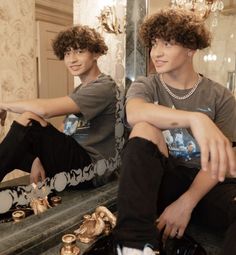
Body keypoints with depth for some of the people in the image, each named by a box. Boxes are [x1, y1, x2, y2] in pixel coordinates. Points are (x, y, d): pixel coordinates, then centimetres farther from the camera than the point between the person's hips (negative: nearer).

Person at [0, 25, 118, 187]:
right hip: (72, 158, 9)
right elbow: (64, 137, 10)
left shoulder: (104, 87, -13)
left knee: (29, 119, -21)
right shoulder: (81, 89, 17)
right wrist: (40, 158, -7)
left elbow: (46, 109, -25)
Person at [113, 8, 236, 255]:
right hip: (159, 178, 1)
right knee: (144, 128, -31)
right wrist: (195, 119, -42)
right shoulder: (145, 86, 1)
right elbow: (134, 114, -25)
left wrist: (186, 203, -21)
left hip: (202, 183, -1)